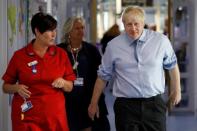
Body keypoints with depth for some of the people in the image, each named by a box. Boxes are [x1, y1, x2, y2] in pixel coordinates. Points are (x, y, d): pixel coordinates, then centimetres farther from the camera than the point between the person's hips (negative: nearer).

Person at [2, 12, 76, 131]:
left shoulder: (61, 54, 2)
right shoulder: (19, 55, -4)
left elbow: (70, 87, 7)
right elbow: (6, 87, 4)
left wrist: (63, 83, -13)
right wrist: (17, 88, -16)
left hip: (55, 115, 2)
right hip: (27, 116, -2)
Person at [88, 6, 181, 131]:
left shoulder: (161, 41, -2)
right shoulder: (113, 46, -1)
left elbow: (172, 66, 13)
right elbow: (103, 76, 8)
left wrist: (176, 90, 22)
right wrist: (94, 103, 13)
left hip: (154, 105, 0)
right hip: (126, 106, 0)